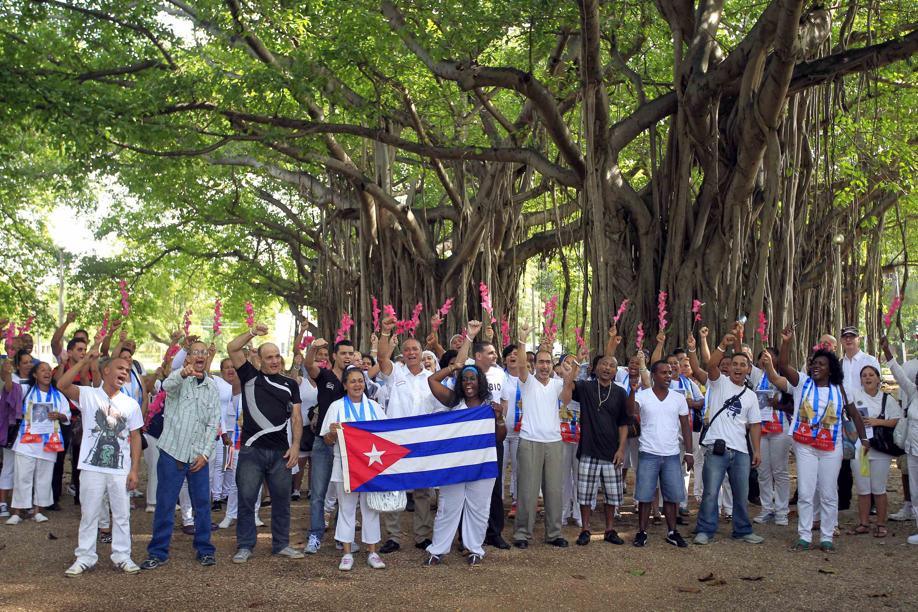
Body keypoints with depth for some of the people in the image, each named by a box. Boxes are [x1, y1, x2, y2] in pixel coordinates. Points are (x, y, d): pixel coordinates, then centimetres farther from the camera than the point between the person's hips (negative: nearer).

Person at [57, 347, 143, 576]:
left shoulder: (131, 404, 5)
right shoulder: (88, 395, -3)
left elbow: (135, 438, 6)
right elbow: (62, 385, -21)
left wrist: (134, 470, 0)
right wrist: (86, 359, -23)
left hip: (121, 469, 2)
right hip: (92, 467, -2)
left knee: (122, 515, 9)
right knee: (89, 514, 7)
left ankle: (122, 556, 20)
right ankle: (85, 558, 18)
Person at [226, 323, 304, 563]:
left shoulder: (290, 385, 11)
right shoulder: (250, 376, 6)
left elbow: (296, 418, 6)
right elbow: (232, 348, -6)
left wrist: (295, 445, -5)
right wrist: (253, 332, -14)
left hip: (281, 452, 2)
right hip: (251, 450, -2)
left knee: (281, 499, 8)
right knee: (246, 499, 2)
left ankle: (281, 544, 20)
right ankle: (245, 546, 12)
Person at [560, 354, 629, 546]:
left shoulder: (620, 393, 6)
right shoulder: (585, 387, 1)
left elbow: (623, 424, 7)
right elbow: (568, 384, -20)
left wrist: (621, 449, 0)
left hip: (611, 453, 2)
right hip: (588, 452, -2)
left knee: (612, 494, 8)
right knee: (585, 494, 3)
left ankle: (610, 530, 22)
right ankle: (585, 530, 16)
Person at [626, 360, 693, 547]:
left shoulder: (679, 398, 5)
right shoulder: (642, 395, -4)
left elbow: (685, 426, 9)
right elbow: (631, 411, -22)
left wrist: (689, 452, 4)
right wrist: (633, 390, -38)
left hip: (672, 455, 3)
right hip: (648, 454, -2)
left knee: (671, 496, 7)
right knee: (645, 495, 2)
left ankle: (672, 532, 19)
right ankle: (642, 532, 12)